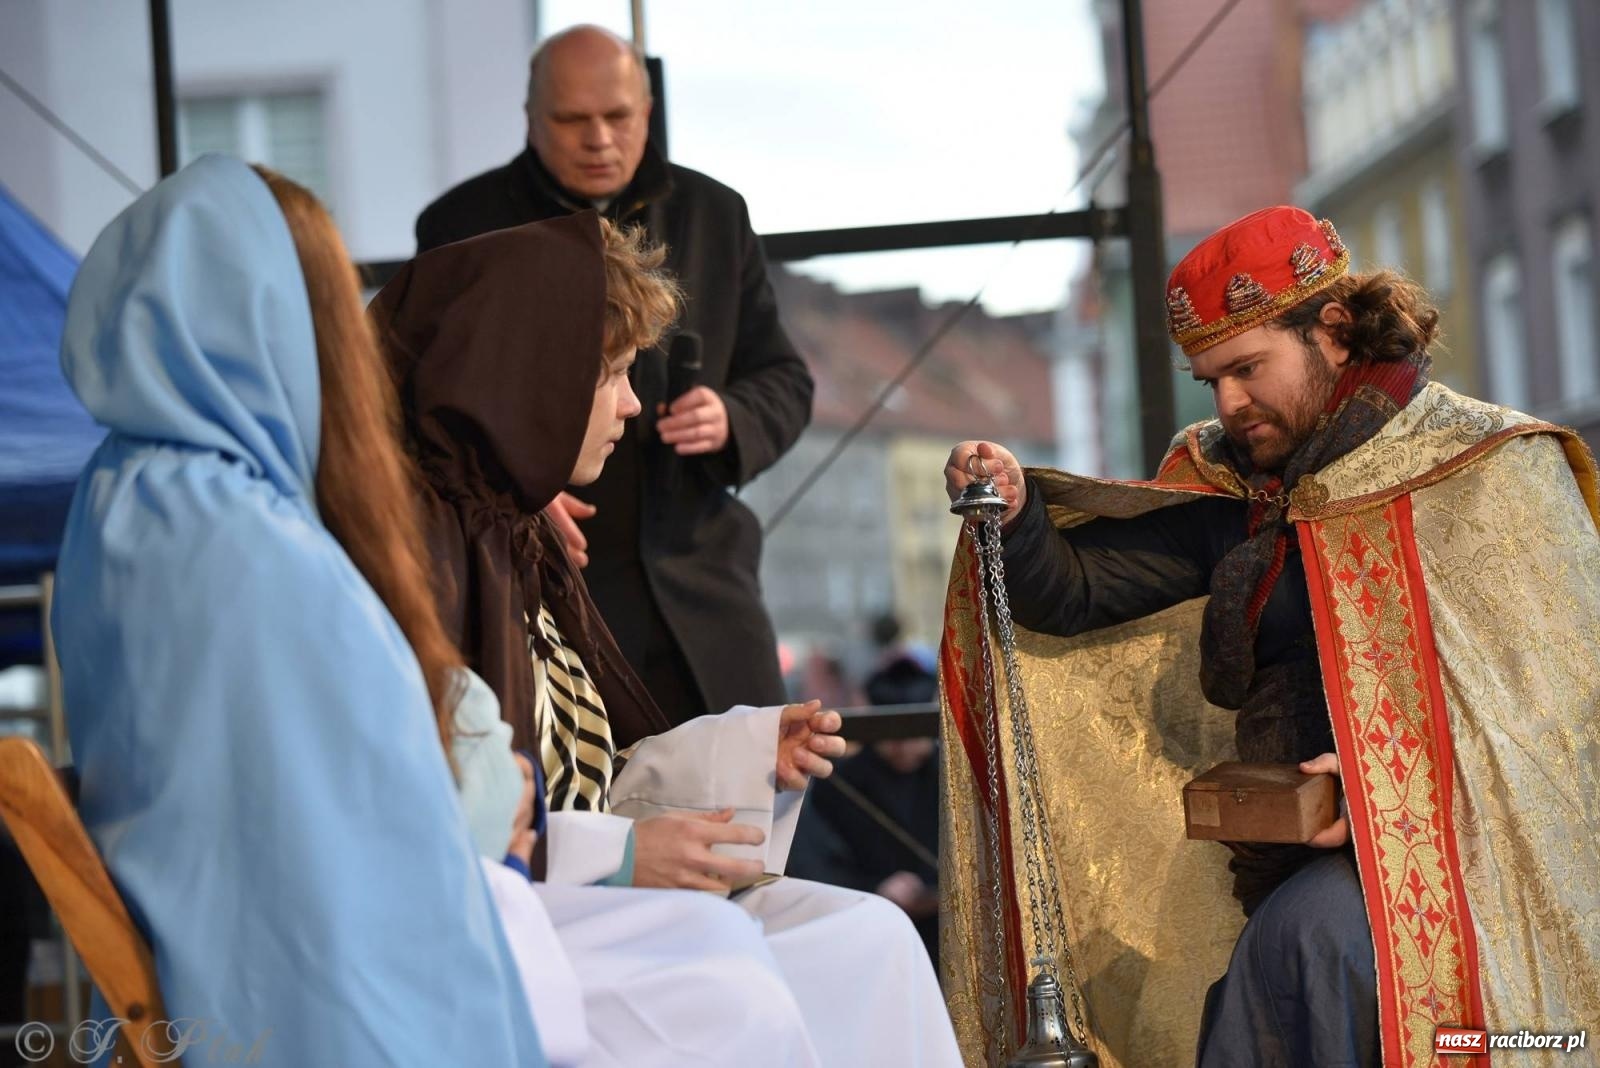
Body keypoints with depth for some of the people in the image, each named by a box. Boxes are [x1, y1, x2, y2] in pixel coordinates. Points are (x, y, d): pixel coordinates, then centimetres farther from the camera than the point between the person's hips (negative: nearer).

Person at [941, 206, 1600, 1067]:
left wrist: (1410, 780, -21)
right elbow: (1076, 594, 9)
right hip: (1303, 855, 5)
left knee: (1304, 935, -31)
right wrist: (1015, 513, -13)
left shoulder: (1495, 468, -2)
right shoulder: (1233, 491, 11)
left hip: (1462, 843, -5)